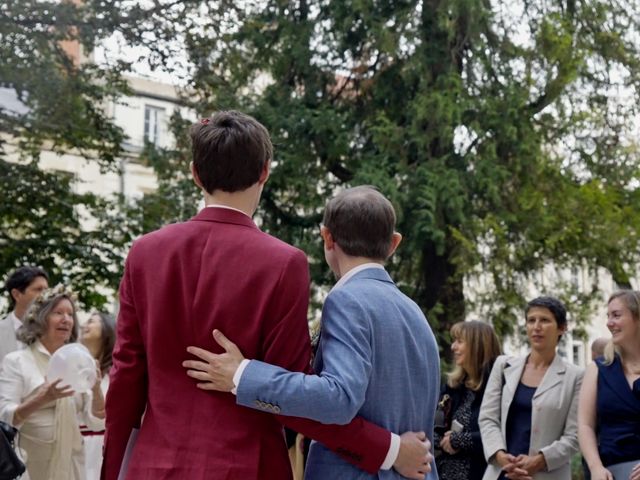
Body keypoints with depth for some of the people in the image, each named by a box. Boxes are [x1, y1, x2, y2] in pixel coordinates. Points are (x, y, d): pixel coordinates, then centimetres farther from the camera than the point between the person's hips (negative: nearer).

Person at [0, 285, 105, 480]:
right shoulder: (16, 361, -2)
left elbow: (96, 422, 5)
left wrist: (96, 389, -13)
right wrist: (41, 399, -26)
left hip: (71, 464, 4)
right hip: (31, 464, -3)